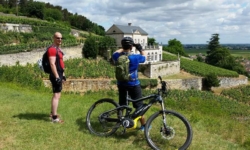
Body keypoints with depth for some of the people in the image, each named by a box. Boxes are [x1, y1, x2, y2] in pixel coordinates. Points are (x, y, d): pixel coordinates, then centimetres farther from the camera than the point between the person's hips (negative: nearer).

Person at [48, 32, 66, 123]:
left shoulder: (58, 49, 18)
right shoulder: (52, 49, -15)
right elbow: (52, 64, -23)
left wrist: (63, 74, 24)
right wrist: (57, 76, -27)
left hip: (59, 75, 11)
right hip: (56, 75, -11)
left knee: (57, 95, 19)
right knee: (56, 96, -11)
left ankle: (53, 113, 33)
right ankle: (54, 118, -9)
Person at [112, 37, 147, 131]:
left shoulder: (117, 57, -10)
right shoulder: (135, 57, -18)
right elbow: (144, 56, 4)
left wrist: (124, 48, 21)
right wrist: (140, 49, 19)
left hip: (121, 84, 4)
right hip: (133, 84, -3)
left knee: (121, 104, 18)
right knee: (139, 106, 7)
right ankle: (143, 125, 17)